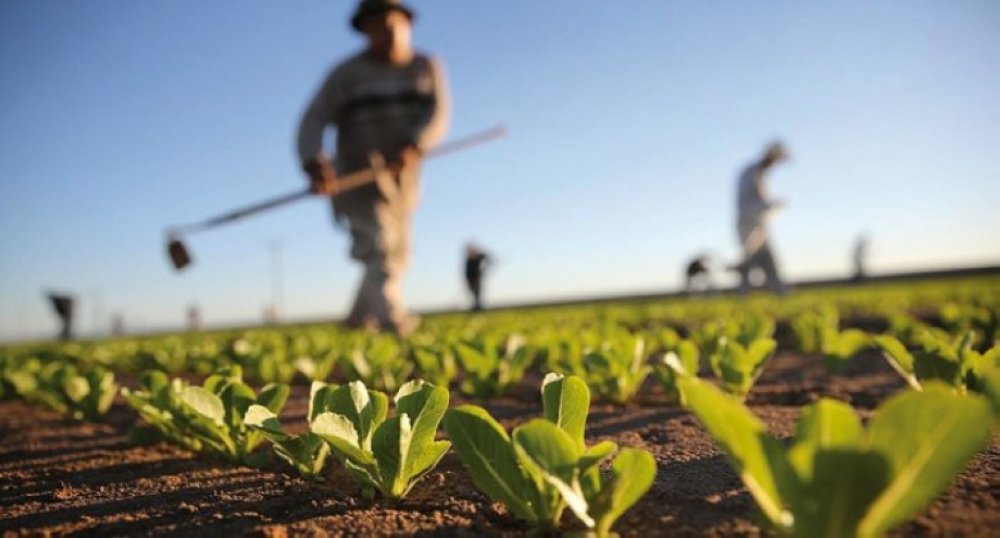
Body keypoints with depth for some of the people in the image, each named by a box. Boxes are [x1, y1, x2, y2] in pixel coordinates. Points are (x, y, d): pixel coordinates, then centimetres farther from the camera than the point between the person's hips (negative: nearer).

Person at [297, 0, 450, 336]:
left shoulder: (427, 68, 6)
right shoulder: (347, 73, -2)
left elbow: (438, 115, -9)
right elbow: (313, 121, -9)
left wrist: (413, 146, -29)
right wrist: (315, 165, -28)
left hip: (402, 178, 5)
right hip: (359, 178, -4)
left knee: (396, 254, 14)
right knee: (379, 248, -22)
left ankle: (360, 320, 32)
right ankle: (392, 320, -34)